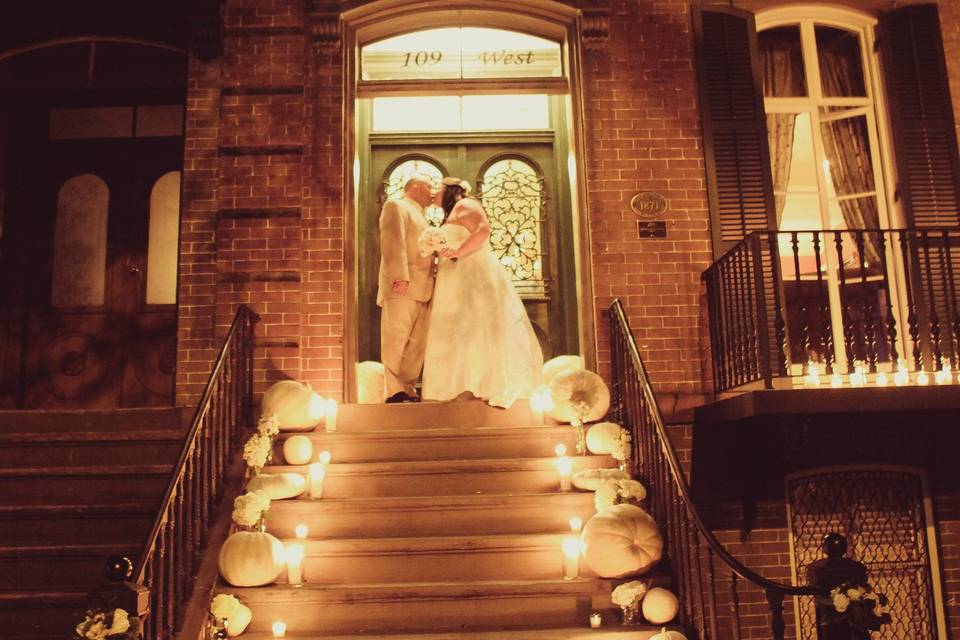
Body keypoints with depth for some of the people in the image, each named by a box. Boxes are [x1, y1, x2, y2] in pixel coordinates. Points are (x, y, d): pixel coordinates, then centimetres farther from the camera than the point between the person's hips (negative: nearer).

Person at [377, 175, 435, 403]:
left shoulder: (421, 216, 30)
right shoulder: (396, 206, 3)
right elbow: (393, 242, -11)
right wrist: (400, 277, -22)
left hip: (421, 289, 9)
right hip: (402, 286, -8)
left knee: (418, 344, 5)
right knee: (396, 340, -8)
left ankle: (408, 389, 8)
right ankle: (393, 391, -7)